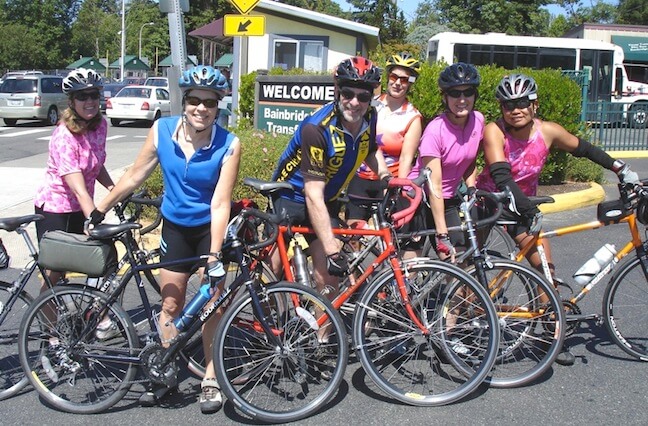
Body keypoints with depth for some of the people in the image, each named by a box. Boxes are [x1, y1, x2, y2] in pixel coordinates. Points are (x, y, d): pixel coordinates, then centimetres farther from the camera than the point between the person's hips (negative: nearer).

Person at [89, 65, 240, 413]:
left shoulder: (228, 145, -22)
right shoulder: (162, 130, -13)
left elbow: (220, 203, -25)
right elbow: (135, 175, -1)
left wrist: (214, 255, -30)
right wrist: (100, 210, 4)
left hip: (211, 227, -3)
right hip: (175, 226, 3)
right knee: (170, 304, 8)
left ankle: (210, 378, 15)